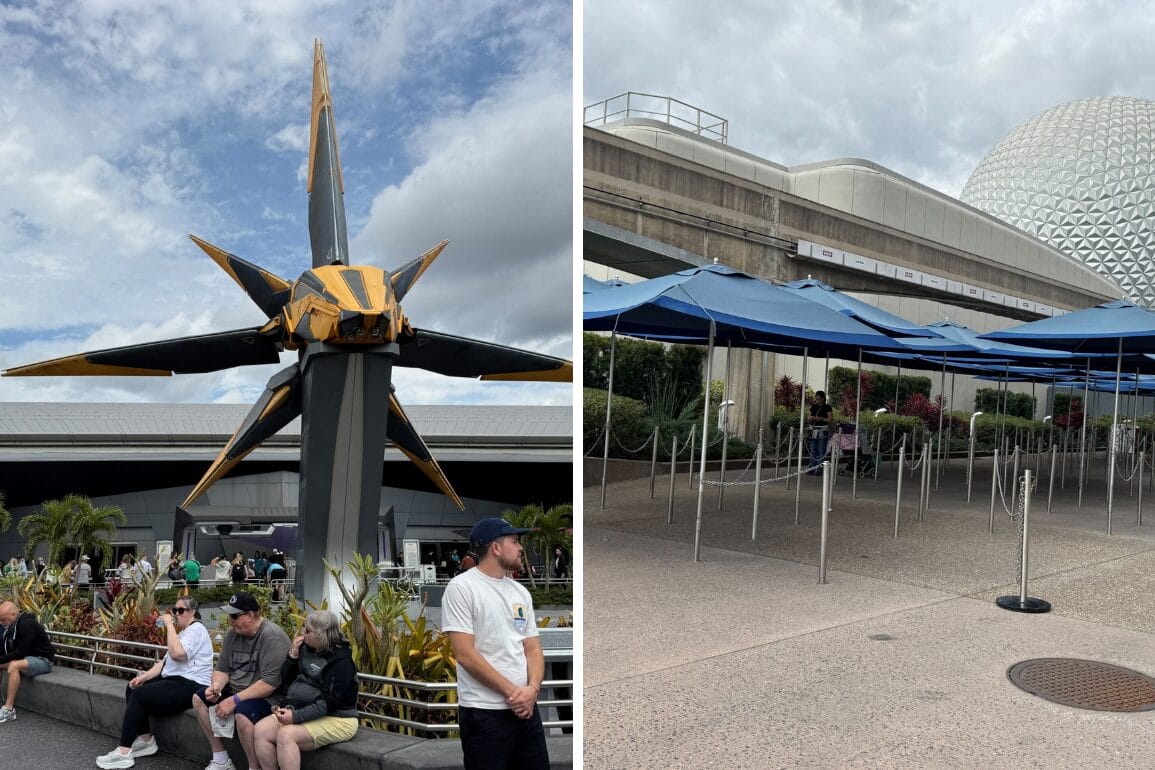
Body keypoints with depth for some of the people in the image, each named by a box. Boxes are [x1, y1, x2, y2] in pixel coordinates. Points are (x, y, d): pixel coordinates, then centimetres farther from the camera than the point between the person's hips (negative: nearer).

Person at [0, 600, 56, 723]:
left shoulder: (27, 625, -21)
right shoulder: (11, 626, 6)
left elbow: (20, 653, -25)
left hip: (42, 660, -10)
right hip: (27, 658, 10)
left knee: (13, 665, -32)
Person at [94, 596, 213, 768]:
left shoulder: (196, 629, -12)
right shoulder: (183, 631, 21)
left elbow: (177, 654, -29)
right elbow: (166, 661, 18)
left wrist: (169, 625, -21)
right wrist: (144, 677, 3)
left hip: (190, 685, -11)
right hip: (175, 680, 11)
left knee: (138, 695, -17)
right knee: (132, 689, 4)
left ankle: (124, 752, -12)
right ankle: (146, 740, 8)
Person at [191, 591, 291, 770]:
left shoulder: (271, 636, -23)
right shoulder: (233, 633, 2)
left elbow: (270, 682, -28)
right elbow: (222, 668, 10)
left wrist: (235, 700, -27)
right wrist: (216, 686, -13)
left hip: (267, 696, -9)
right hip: (236, 690, 9)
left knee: (243, 714, -35)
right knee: (199, 698, 3)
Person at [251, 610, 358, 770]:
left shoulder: (341, 661, -18)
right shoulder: (306, 648, 7)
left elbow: (329, 703, -22)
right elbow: (285, 678, 14)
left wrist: (296, 717, -28)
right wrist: (293, 654, -3)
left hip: (335, 720, -8)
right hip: (304, 712, 9)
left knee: (286, 734, -28)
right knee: (261, 729, -9)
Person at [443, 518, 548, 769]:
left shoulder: (520, 592, 12)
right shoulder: (462, 587, -10)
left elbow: (533, 648, 12)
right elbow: (465, 654, -16)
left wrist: (533, 688, -8)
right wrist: (511, 691, -15)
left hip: (526, 708, 7)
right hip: (484, 712, -7)